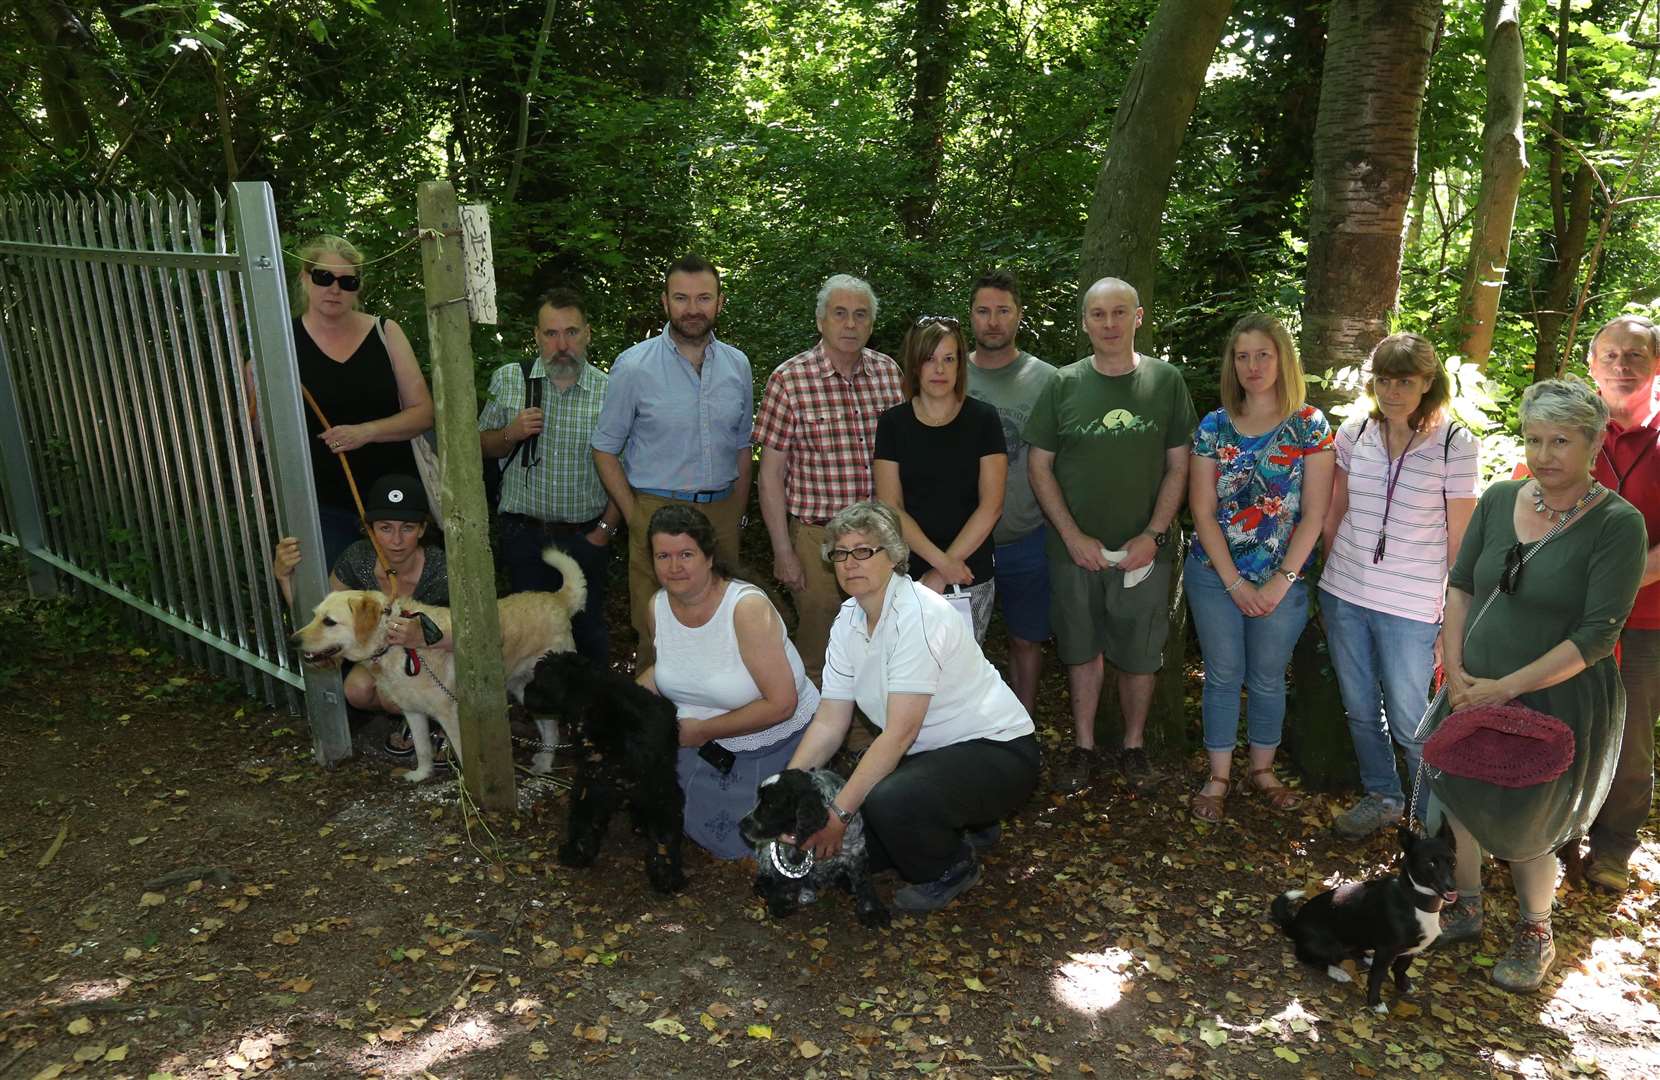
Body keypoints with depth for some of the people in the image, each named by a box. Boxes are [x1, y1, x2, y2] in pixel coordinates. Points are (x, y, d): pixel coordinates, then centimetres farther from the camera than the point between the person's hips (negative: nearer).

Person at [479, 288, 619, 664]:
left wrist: (605, 530, -6)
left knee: (588, 629, 9)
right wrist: (511, 434, -12)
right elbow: (483, 447, 8)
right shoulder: (508, 379, 1)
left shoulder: (610, 391, -5)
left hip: (586, 537, -1)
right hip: (524, 534, 2)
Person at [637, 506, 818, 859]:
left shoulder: (748, 607, -26)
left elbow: (781, 704, -26)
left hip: (777, 742, -6)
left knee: (732, 842, -10)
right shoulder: (657, 607, -6)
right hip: (700, 740, 6)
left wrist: (702, 730, -19)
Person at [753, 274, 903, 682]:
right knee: (818, 658, 9)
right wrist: (783, 552, -8)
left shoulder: (889, 372, 4)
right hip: (818, 539, -3)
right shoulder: (789, 380, -8)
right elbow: (771, 474, -6)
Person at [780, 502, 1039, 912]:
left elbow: (900, 733, -28)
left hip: (996, 751, -8)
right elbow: (829, 723, 0)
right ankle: (962, 823, 20)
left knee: (889, 801, -33)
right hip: (929, 752, 9)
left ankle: (952, 868, -1)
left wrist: (839, 813, -27)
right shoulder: (848, 619, 0)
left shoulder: (919, 615, -25)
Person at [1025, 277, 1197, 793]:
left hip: (1144, 550, 0)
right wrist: (1074, 537, -8)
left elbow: (1178, 466, 2)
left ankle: (1134, 745, 28)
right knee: (1082, 650, 11)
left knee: (1139, 654, 9)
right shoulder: (1063, 385, 0)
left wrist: (1154, 535, -9)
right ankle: (1083, 746, 26)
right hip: (1076, 549, 0)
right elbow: (1039, 466, 0)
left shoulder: (1166, 381, 1)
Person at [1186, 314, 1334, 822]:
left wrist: (1281, 581, -12)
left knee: (1268, 679, 12)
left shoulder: (1310, 426, -4)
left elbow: (1313, 515, -7)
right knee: (1222, 675, 9)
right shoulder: (1213, 427, 0)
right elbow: (1202, 512, -3)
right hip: (1216, 576, 1)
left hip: (1283, 580, -1)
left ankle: (1262, 770, 31)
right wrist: (1235, 583, -10)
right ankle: (1218, 777, 23)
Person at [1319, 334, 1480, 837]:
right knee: (1360, 709, 17)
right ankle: (1382, 797, 39)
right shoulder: (1355, 433, 0)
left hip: (1411, 606, -4)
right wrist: (1324, 580, 9)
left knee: (1408, 721, 5)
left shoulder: (1456, 444, -11)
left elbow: (1460, 540, -7)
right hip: (1344, 594, 4)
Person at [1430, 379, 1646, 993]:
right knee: (1458, 802, 13)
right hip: (1475, 692, 4)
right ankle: (1465, 910, 37)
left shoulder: (1617, 524, -14)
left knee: (1523, 826, 7)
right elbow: (1460, 585, 6)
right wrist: (1456, 670, -4)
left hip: (1556, 701, -4)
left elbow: (1598, 635, -18)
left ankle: (1535, 934, 34)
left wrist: (1505, 688, -20)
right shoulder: (1500, 500, 0)